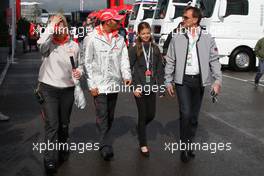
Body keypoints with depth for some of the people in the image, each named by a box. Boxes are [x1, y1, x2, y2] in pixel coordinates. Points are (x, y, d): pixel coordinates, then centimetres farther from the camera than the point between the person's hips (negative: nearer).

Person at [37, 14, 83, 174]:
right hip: (49, 89, -3)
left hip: (68, 89, 3)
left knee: (64, 124, 17)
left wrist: (79, 72, -6)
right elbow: (41, 43, -31)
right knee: (52, 125, -9)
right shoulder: (48, 44, -5)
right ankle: (50, 160, 0)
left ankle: (63, 152, 37)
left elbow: (79, 64, 16)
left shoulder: (74, 45, 4)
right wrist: (52, 25, -22)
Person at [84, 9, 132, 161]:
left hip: (114, 84, 5)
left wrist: (127, 75, -18)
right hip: (99, 84, -4)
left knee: (110, 117, 15)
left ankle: (103, 141, 33)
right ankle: (106, 147, -3)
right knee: (102, 117, -6)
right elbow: (88, 62, -5)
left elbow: (124, 58, 1)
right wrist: (92, 85, -10)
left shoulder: (120, 39, 6)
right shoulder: (93, 38, -6)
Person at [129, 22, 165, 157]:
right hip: (139, 88, -3)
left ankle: (140, 128, 40)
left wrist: (161, 87, 2)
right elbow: (129, 69, -5)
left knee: (151, 115, 7)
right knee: (142, 115, 2)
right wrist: (135, 87, -12)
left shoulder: (155, 49, 6)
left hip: (151, 87, 3)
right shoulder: (134, 50, -4)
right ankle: (143, 144, 16)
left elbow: (160, 70, 7)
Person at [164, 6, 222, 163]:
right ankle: (184, 146, 4)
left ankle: (190, 144, 25)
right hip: (182, 80, -1)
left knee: (194, 116, 9)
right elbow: (170, 62, 5)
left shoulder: (207, 39, 2)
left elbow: (214, 60, 3)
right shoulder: (177, 39, 2)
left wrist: (218, 80, -8)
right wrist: (168, 81, 2)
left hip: (199, 80, 1)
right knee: (185, 113, -12)